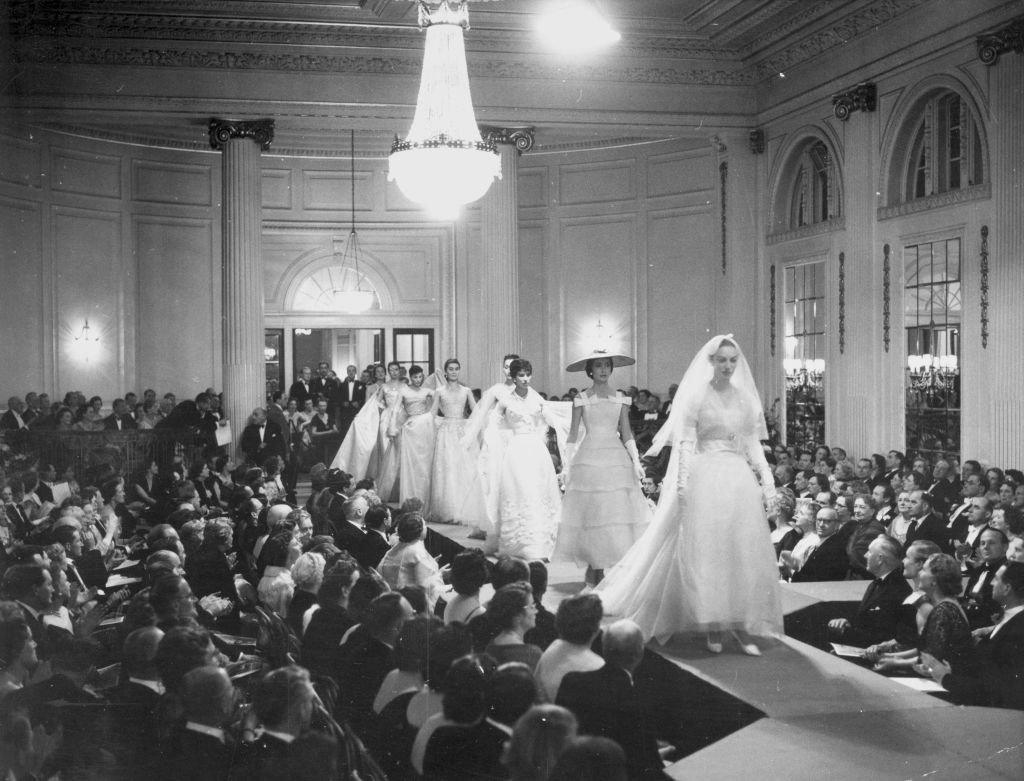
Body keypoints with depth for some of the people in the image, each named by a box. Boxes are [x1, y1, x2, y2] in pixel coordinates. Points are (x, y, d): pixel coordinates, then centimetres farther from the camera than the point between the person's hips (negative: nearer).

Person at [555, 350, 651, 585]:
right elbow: (573, 434, 4)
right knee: (592, 511, -4)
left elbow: (626, 433, 11)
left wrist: (636, 460, 3)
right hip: (589, 457, -2)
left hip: (617, 458, 2)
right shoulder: (581, 399, 3)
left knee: (618, 510, -4)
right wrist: (567, 464, -1)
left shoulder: (620, 398, 10)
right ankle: (593, 568, 3)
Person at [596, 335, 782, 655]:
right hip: (705, 478, -4)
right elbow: (685, 444, -5)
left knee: (745, 552, 2)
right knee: (706, 551, -2)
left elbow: (753, 443, 13)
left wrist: (766, 476, 3)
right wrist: (684, 485, -13)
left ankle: (741, 625, 7)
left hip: (739, 479, 4)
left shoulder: (745, 397, 10)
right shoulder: (696, 395, -1)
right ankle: (712, 627, 5)